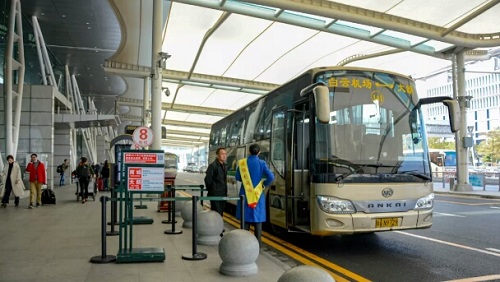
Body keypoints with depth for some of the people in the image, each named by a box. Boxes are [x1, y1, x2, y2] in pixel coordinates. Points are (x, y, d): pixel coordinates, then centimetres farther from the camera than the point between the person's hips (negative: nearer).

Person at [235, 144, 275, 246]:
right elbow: (271, 177, -13)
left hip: (246, 193, 1)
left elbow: (238, 177, 1)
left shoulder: (242, 162, -3)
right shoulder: (261, 163, -5)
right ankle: (257, 243, 8)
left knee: (245, 217, 10)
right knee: (258, 218, 6)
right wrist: (264, 184, 3)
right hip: (258, 194, -1)